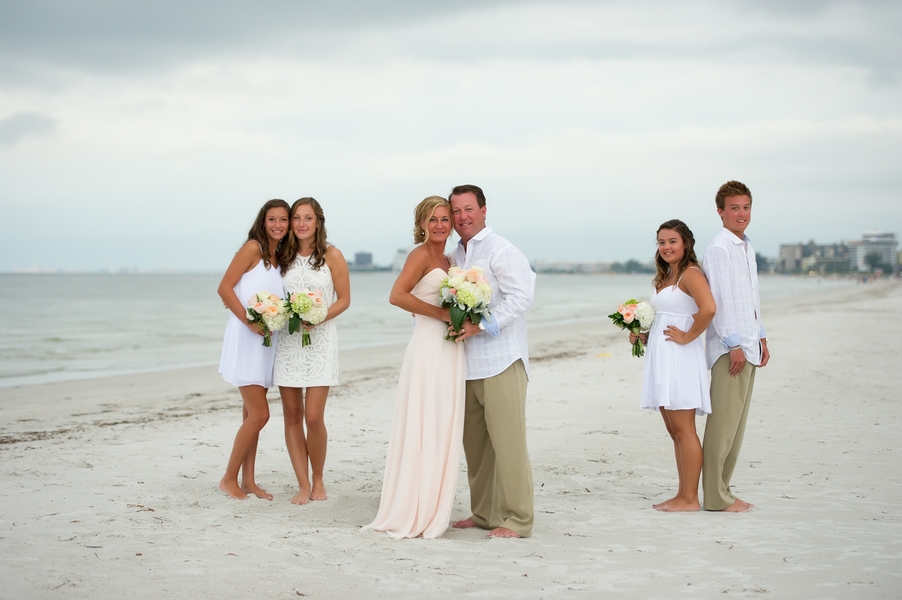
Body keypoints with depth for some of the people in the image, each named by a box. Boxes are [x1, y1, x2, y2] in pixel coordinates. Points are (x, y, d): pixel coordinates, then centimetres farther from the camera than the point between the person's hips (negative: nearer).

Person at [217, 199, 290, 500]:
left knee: (252, 414, 11)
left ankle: (248, 481, 16)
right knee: (259, 414, -10)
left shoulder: (280, 258, 13)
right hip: (245, 338, -8)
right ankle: (229, 478, 3)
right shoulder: (253, 248, -9)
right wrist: (249, 322, -21)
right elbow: (224, 288, -14)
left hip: (266, 339, 8)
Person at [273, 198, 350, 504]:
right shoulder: (283, 256, 8)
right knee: (292, 416, 2)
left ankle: (318, 481, 11)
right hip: (287, 341, 3)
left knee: (313, 417, -9)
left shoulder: (331, 255, -1)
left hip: (320, 340, -3)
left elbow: (344, 299, -1)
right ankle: (303, 485, 10)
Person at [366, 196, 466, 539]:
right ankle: (413, 516, 2)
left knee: (442, 433, 10)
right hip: (429, 347, -9)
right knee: (423, 431, -5)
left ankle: (430, 513, 17)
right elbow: (397, 295, -20)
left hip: (449, 350, 9)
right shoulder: (421, 254, -7)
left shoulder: (446, 260, 18)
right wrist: (442, 313, -18)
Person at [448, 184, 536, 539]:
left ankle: (516, 520, -2)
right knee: (474, 442, 11)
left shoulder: (500, 251, -7)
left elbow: (520, 295, -16)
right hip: (467, 362, 8)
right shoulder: (455, 256, 18)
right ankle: (484, 513, 21)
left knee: (507, 441, -7)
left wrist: (482, 325, -20)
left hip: (501, 361, -8)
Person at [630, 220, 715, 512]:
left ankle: (690, 498, -2)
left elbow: (708, 309, -27)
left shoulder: (691, 274, -10)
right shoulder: (665, 277, 18)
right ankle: (683, 495, 16)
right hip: (661, 359, 10)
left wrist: (687, 337, -19)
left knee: (683, 430, -6)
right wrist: (644, 335, 10)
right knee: (674, 431, 11)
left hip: (680, 359, -10)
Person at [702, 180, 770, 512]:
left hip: (747, 345, 9)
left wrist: (760, 338, 21)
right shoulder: (719, 249, -10)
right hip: (729, 347, -9)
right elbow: (719, 300, -15)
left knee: (736, 422, 10)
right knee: (723, 422, -8)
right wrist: (734, 344, -18)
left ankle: (722, 490, 16)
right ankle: (715, 496, -5)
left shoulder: (747, 247, 19)